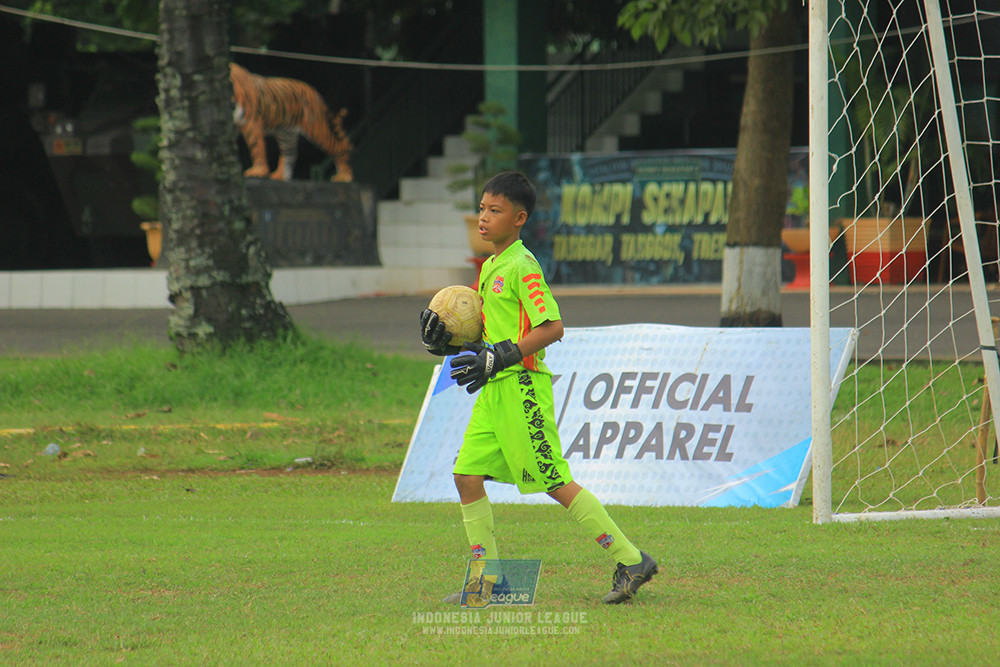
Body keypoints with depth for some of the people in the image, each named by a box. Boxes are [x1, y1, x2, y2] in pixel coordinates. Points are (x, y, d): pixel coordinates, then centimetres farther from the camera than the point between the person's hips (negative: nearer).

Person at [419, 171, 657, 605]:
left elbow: (551, 327, -20)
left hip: (522, 386, -9)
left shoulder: (521, 267, -13)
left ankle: (630, 560, -2)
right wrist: (447, 339, 8)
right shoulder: (489, 267, 16)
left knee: (556, 483, -8)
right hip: (495, 390, 9)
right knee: (467, 474, 3)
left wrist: (499, 357, -22)